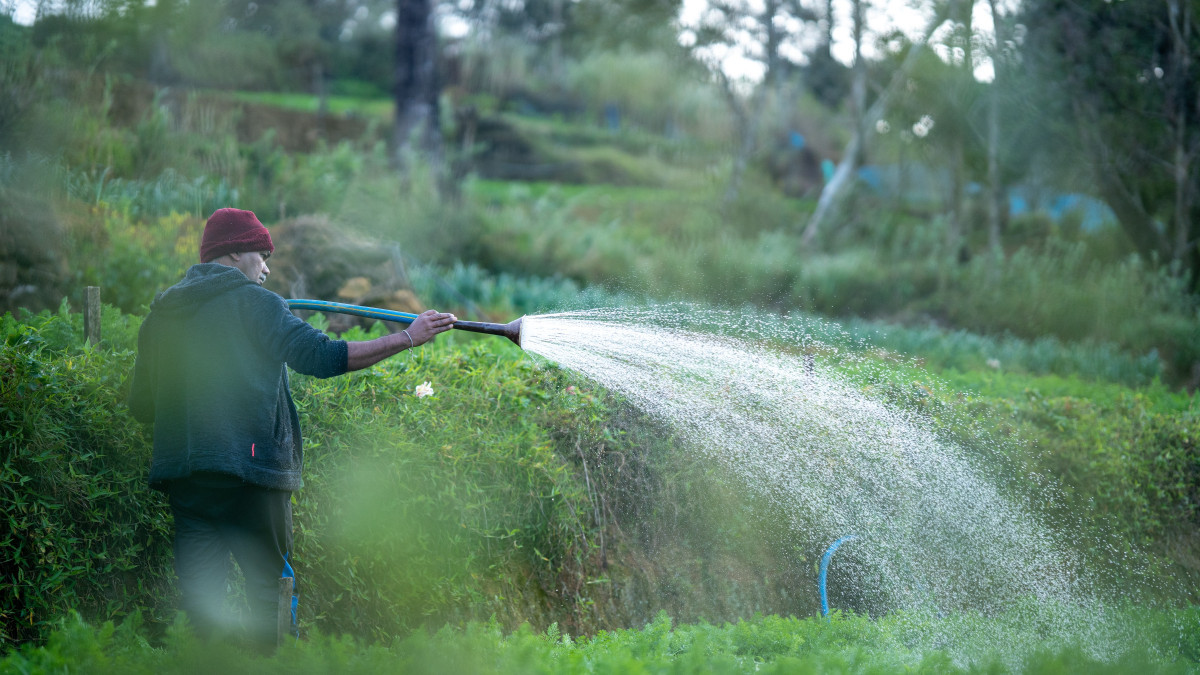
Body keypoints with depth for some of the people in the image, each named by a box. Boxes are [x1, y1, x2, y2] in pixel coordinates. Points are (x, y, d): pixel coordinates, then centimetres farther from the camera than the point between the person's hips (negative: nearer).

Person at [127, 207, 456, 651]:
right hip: (249, 475, -5)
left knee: (198, 603, 6)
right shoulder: (252, 302, -2)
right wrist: (408, 338, -8)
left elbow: (141, 406, 18)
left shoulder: (159, 315, 15)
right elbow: (321, 356, -12)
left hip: (181, 477, 5)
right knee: (270, 592, 3)